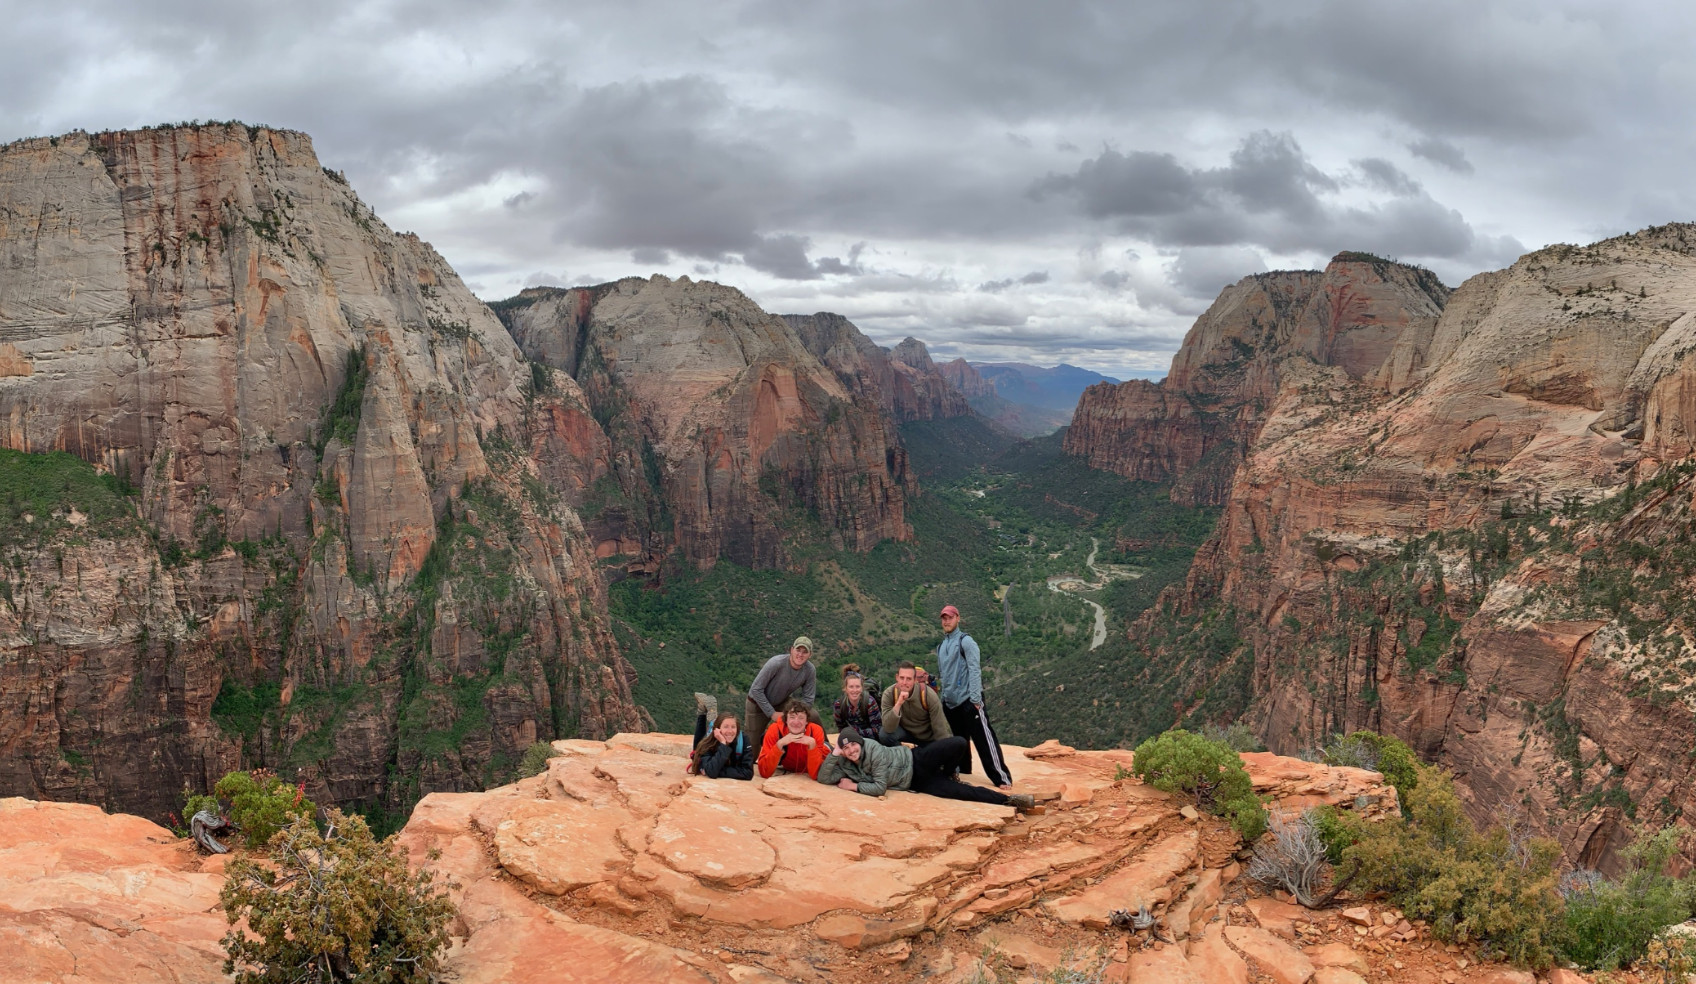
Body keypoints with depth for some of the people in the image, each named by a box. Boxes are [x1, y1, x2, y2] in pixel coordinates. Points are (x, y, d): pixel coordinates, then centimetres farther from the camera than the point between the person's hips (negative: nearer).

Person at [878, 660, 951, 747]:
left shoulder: (929, 695, -23)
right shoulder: (889, 695, -19)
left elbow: (940, 730, -16)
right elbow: (888, 729, -29)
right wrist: (898, 704, -39)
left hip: (929, 738, 0)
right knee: (884, 734, -27)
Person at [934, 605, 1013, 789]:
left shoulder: (966, 641, -4)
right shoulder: (941, 647, 18)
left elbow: (974, 670, -12)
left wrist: (975, 698, -19)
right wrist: (943, 698, 18)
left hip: (968, 700, -7)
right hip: (950, 703, 7)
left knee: (984, 740, -12)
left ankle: (1002, 778, -11)